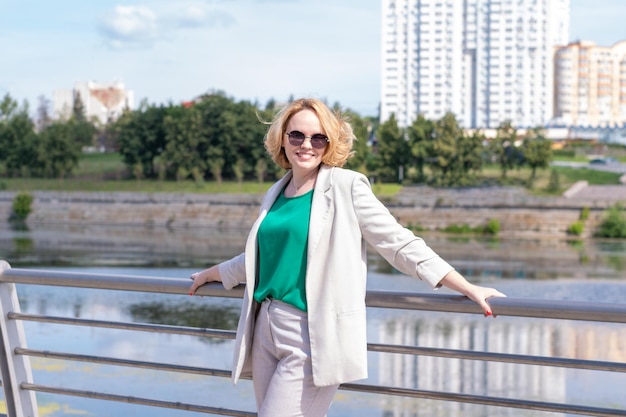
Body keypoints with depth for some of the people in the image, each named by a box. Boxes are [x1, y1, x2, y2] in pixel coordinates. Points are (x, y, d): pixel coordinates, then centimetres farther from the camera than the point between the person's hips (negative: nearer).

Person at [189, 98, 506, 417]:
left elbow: (400, 244, -6)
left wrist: (468, 289, -11)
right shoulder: (275, 194, 13)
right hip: (266, 330, 7)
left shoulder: (345, 186, -5)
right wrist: (210, 274, 40)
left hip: (311, 336, -6)